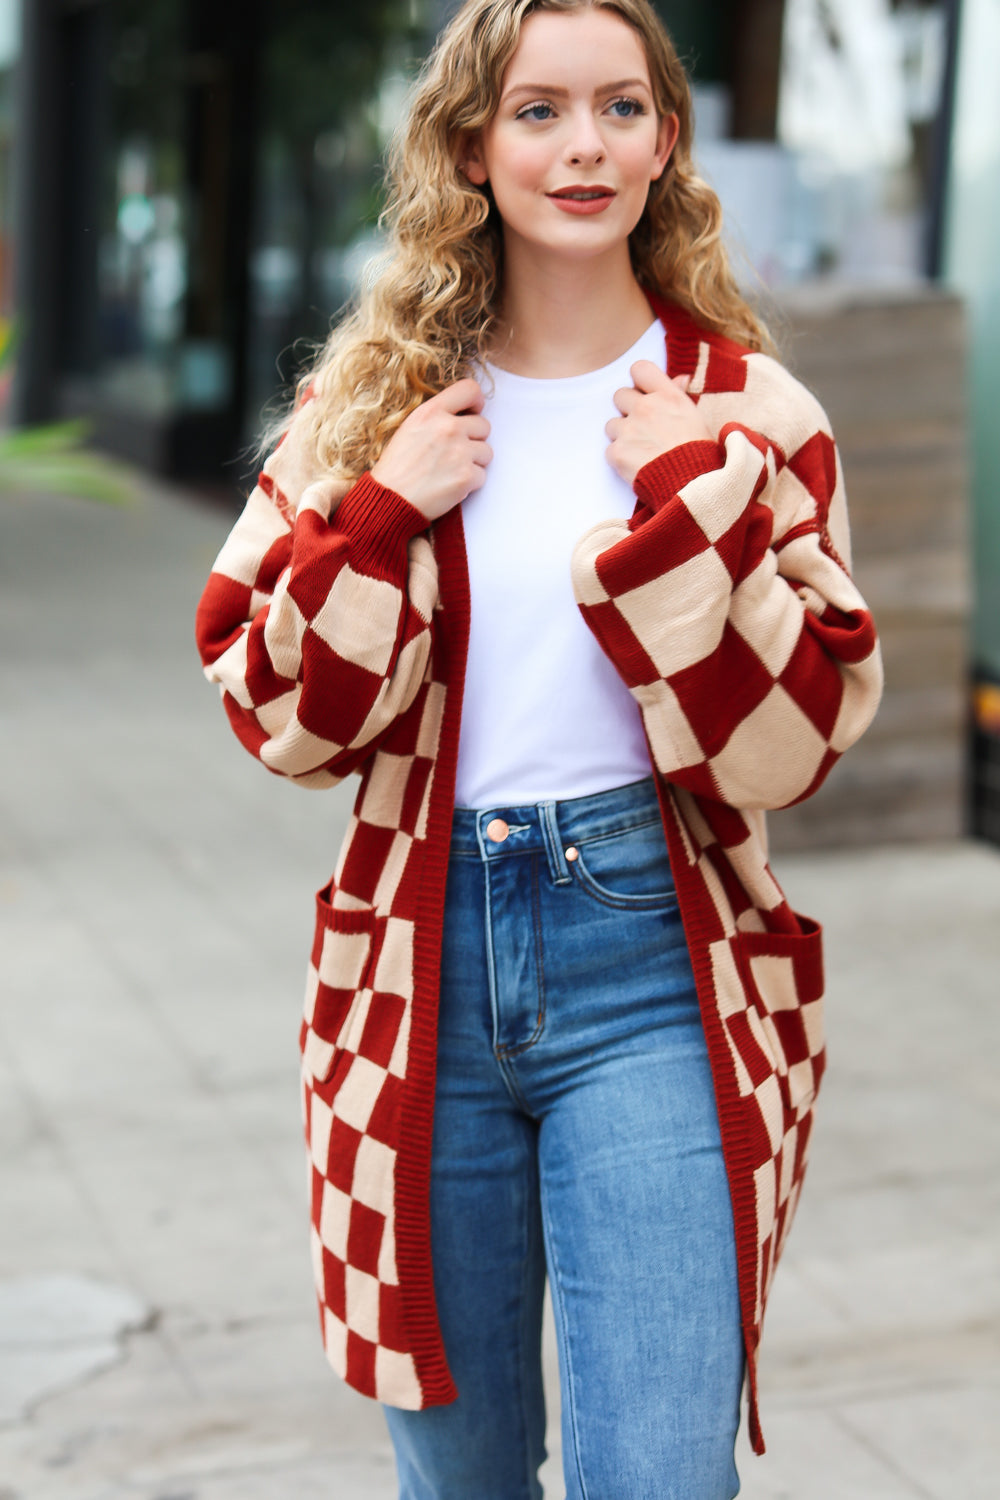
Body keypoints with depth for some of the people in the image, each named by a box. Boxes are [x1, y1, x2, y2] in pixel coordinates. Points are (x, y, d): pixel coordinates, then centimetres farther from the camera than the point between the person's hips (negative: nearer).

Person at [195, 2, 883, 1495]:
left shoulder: (742, 412, 0)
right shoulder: (376, 399, 4)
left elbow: (780, 749, -7)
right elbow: (284, 719, 1)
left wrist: (696, 497, -15)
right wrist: (386, 515, -11)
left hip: (652, 976, -2)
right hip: (423, 972, 2)